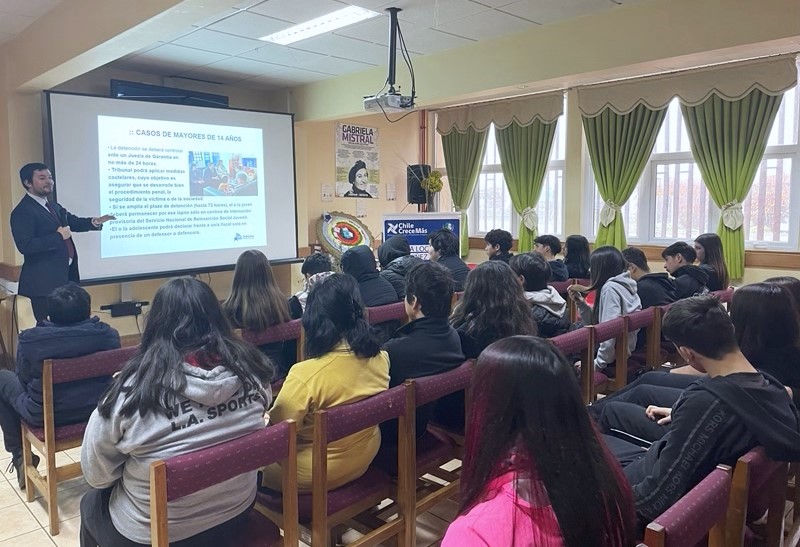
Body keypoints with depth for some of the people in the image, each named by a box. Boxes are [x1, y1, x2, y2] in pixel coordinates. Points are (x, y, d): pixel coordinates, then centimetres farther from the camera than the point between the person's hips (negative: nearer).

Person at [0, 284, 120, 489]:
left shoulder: (30, 340, -17)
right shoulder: (108, 335, -13)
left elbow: (24, 380, -1)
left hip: (44, 416, -2)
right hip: (97, 411, 2)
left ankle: (20, 457, 30)